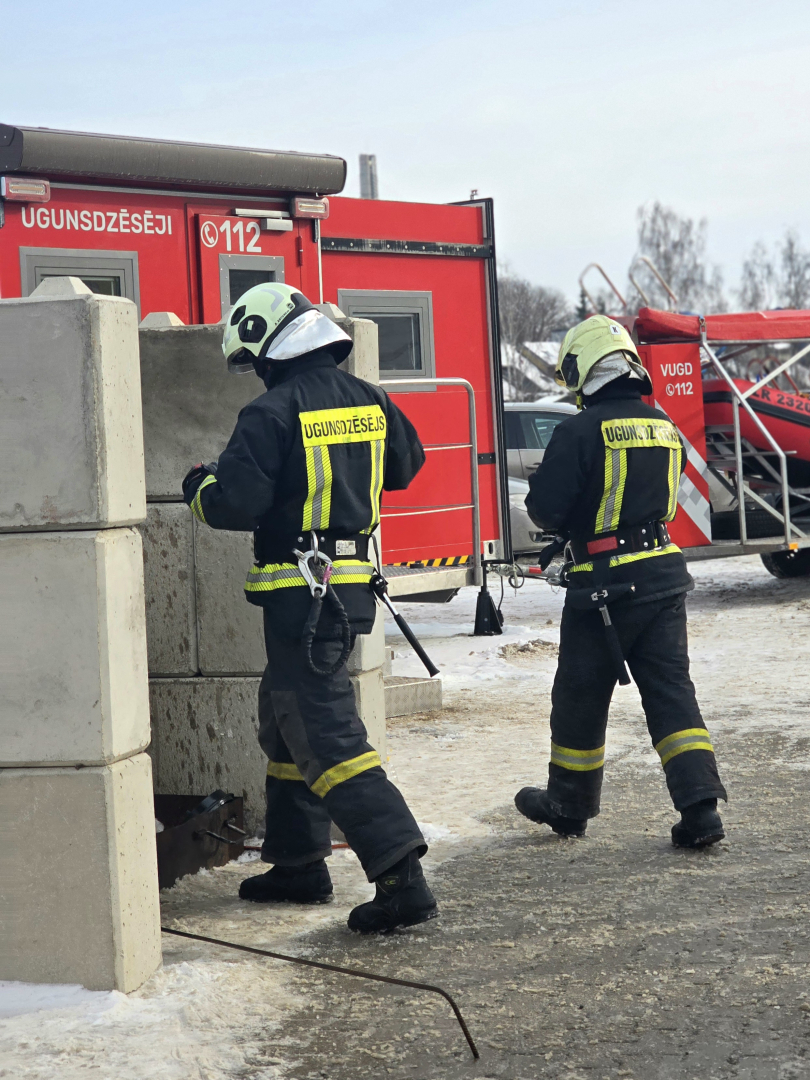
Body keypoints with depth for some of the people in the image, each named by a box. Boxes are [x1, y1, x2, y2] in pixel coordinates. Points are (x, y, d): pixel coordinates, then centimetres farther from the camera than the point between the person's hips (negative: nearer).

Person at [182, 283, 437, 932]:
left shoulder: (272, 416, -16)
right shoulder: (371, 403, 6)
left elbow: (234, 505, -19)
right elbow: (406, 465, 23)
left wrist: (200, 487, 2)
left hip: (300, 594, -8)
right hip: (353, 586, 8)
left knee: (326, 733, -8)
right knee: (285, 719, 22)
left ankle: (401, 876, -17)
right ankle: (299, 864, 29)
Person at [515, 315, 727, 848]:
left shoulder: (581, 431, -15)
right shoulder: (664, 428, 7)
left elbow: (546, 508, -15)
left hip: (604, 584, -5)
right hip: (664, 575, 5)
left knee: (581, 698, 11)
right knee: (671, 692, 5)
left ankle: (570, 804, 26)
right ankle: (701, 808, -5)